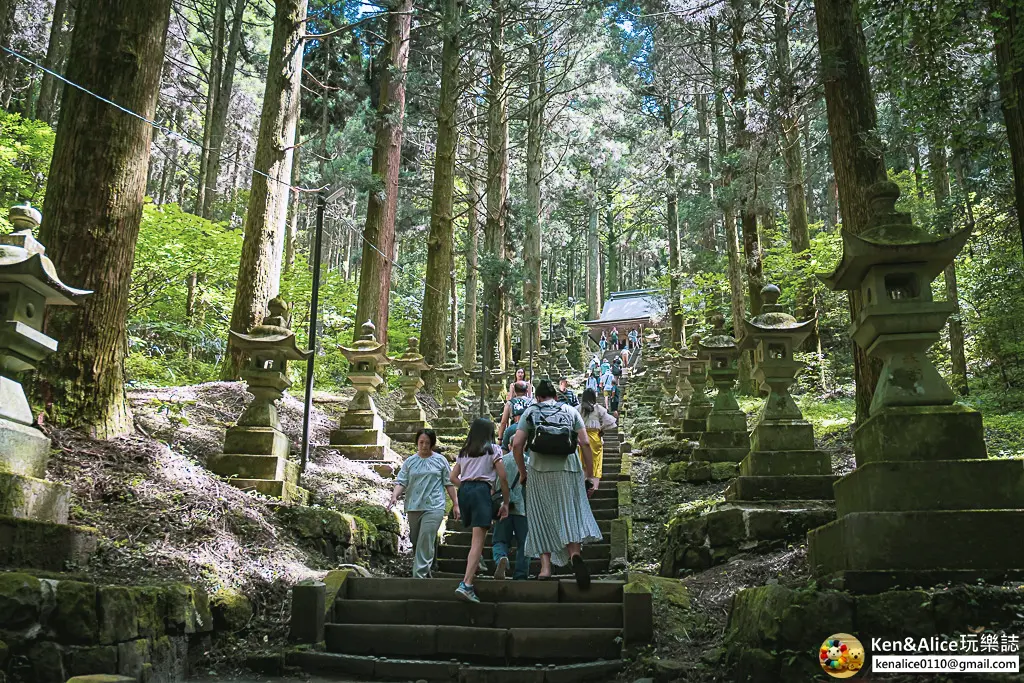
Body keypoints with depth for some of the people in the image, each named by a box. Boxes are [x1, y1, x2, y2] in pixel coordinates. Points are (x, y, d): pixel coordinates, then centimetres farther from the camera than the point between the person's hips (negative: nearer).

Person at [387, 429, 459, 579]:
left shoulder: (440, 460, 5)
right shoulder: (410, 462, 9)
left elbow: (449, 483, 8)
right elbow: (401, 482, 2)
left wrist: (455, 504, 7)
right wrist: (395, 496, -17)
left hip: (433, 507, -4)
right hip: (413, 507, 4)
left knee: (425, 543, -14)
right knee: (415, 542, 11)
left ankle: (419, 575, -15)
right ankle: (425, 573, 26)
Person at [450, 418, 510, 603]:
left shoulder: (464, 451, 21)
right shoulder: (493, 449, 6)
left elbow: (453, 477, 17)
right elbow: (502, 478, 0)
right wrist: (506, 503, 5)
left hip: (464, 490, 6)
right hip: (482, 490, -6)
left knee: (477, 534, 27)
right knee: (478, 540, -12)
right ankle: (466, 584, -23)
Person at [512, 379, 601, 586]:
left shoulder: (530, 412, 10)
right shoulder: (570, 411, 12)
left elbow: (517, 445, -2)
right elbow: (585, 443, 1)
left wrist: (522, 473, 8)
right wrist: (590, 475, 4)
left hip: (539, 470, 0)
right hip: (568, 469, 0)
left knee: (542, 518, 9)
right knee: (571, 515, 5)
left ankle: (545, 566, 6)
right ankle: (575, 554, -20)